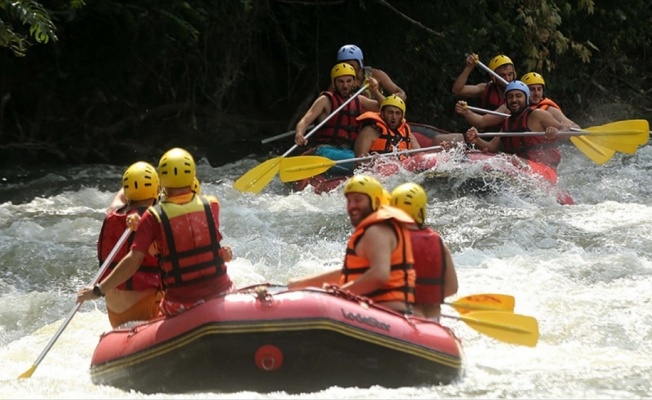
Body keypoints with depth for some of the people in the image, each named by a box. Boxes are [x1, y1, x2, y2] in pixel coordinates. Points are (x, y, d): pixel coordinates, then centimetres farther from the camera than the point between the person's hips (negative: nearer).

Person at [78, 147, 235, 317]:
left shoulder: (154, 217, -11)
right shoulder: (211, 205, -4)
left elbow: (133, 261, -14)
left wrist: (98, 290, -7)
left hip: (180, 305, -1)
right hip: (221, 294, 1)